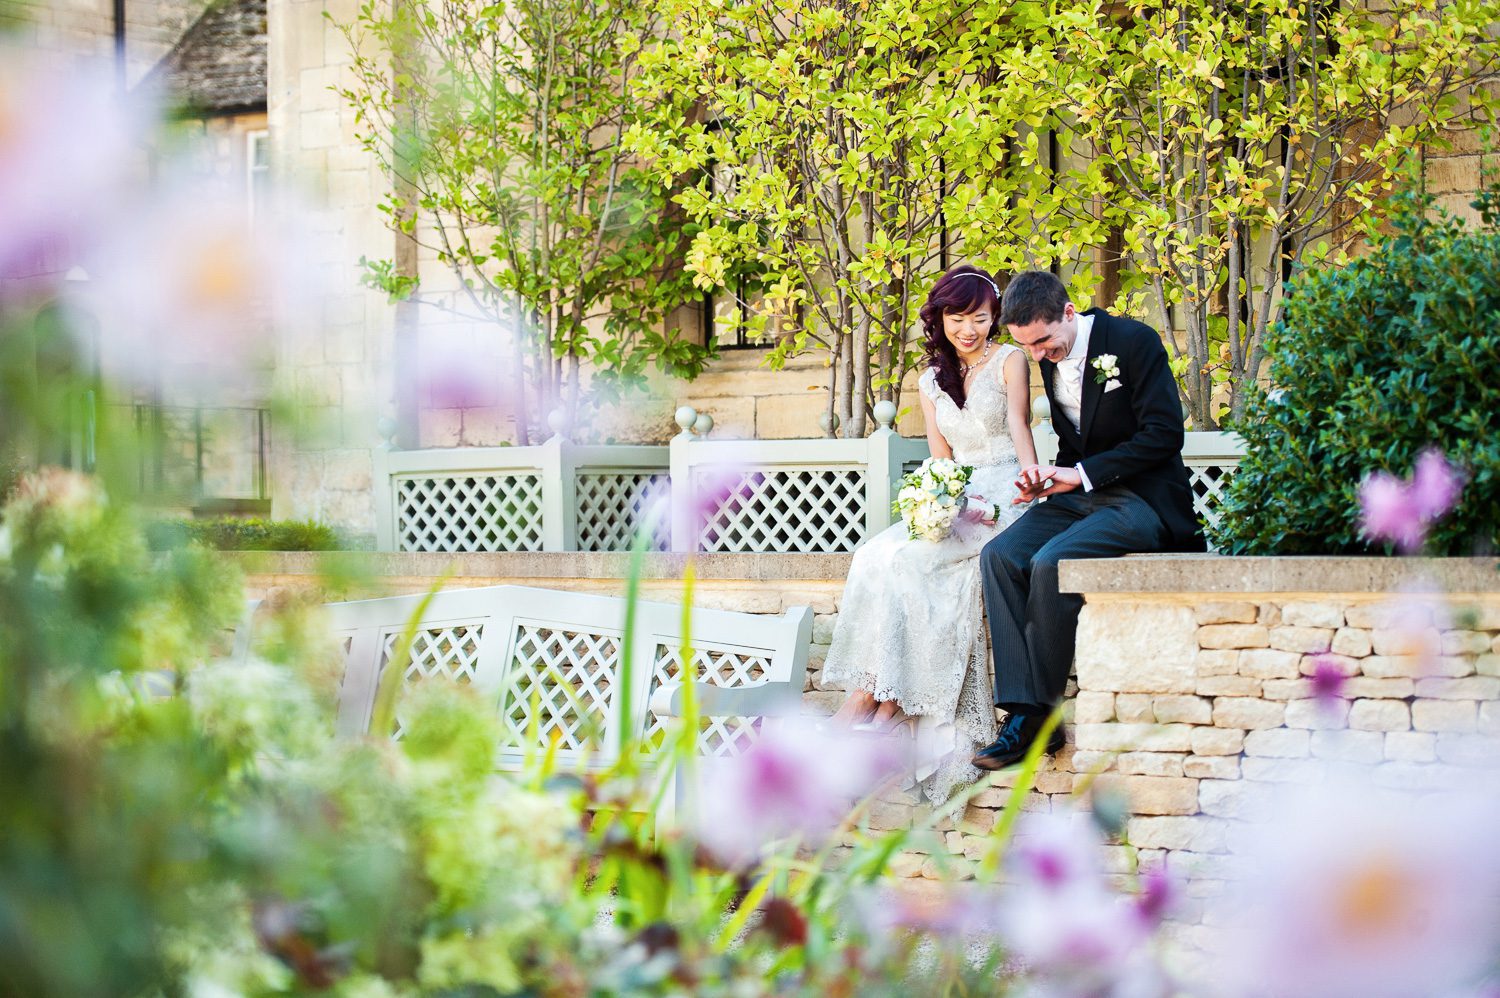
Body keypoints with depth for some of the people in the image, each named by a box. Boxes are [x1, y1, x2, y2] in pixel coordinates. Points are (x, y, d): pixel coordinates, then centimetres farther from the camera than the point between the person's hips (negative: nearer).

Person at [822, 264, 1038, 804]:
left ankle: (874, 697, -26)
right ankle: (880, 697, -31)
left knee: (904, 557, -27)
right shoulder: (931, 382, 17)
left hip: (1005, 500, -5)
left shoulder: (1009, 361, 3)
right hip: (958, 503, 5)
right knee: (879, 555, -24)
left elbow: (1019, 426, -10)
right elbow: (941, 462, 11)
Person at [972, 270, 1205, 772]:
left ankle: (1037, 715, -19)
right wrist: (1047, 479, -2)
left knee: (1050, 563, -30)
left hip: (1140, 498, -7)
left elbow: (1164, 433, -15)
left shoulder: (1133, 340, -11)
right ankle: (1021, 711, -23)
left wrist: (1082, 473, -17)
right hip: (1080, 494, 7)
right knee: (999, 556, -19)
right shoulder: (1048, 358, 10)